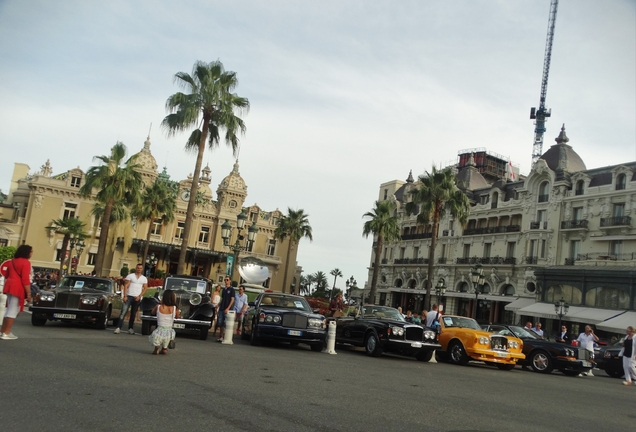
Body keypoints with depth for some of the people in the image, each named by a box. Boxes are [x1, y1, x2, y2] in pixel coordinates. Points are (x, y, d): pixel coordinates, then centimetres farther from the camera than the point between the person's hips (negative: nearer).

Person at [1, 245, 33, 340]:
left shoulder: (12, 261, 15)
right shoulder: (25, 262, -11)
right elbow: (25, 279, -16)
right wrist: (28, 294, -15)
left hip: (9, 286, 9)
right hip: (18, 288, -9)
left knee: (9, 310, 17)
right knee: (13, 311, -5)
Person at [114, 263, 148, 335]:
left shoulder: (144, 279, 11)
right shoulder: (130, 276, 4)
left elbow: (145, 288, 6)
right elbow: (126, 286, -2)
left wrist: (139, 296, -6)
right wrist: (125, 296, -11)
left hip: (138, 298, 3)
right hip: (129, 296, -2)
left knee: (133, 314, 8)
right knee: (123, 312, -11)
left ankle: (130, 328, 14)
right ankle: (118, 328, -14)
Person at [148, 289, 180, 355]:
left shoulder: (158, 307, -6)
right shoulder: (175, 308, -6)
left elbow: (153, 312, 17)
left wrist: (161, 303, 16)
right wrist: (175, 303, 13)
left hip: (159, 334, 0)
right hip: (169, 334, 1)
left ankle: (157, 347, 8)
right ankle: (164, 348, 21)